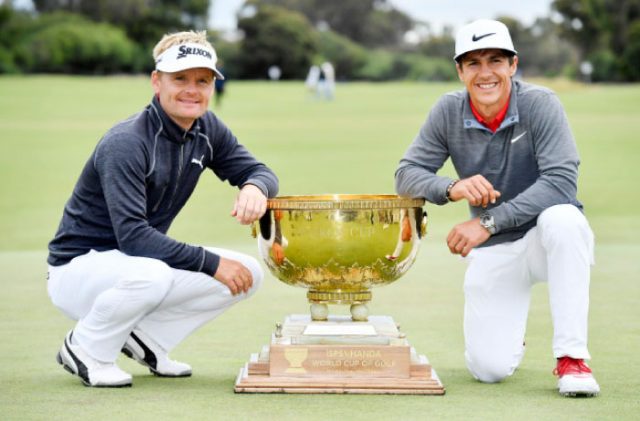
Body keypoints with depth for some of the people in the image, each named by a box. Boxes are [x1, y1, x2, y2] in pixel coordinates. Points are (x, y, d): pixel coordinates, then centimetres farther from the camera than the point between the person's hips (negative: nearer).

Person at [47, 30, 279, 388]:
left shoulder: (207, 131, 0)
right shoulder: (125, 143, -24)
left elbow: (258, 171, 4)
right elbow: (132, 235, -31)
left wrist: (255, 187, -23)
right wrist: (211, 263, -31)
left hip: (144, 262, 8)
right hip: (78, 270, -8)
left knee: (247, 273, -5)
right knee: (150, 273, -40)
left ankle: (146, 339, 5)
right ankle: (86, 349, -12)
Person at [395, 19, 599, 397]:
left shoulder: (540, 104, -16)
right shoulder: (448, 112, -6)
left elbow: (561, 181, -26)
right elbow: (407, 175, -7)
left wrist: (488, 222, -32)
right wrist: (452, 188, -29)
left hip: (549, 240, -2)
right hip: (493, 252, 3)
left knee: (561, 218, -39)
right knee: (489, 369, -12)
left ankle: (572, 357, -29)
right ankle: (509, 337, 28)